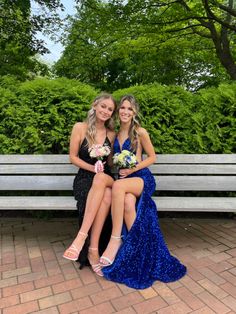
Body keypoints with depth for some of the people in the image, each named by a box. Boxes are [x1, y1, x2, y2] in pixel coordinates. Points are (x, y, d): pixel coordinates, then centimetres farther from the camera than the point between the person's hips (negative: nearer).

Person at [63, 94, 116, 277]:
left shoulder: (111, 134, 10)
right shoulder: (80, 128, 1)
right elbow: (73, 157, 0)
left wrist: (100, 171, -7)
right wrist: (92, 168, -14)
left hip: (105, 178, 2)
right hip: (85, 178, -2)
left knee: (101, 179, -38)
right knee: (105, 196, -36)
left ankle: (82, 235, -35)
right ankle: (93, 249, -28)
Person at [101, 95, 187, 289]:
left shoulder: (140, 132, -2)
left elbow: (152, 157, 2)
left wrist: (132, 169, -10)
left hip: (142, 178, -3)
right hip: (122, 179, 3)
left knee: (118, 186, -37)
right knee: (128, 203, -33)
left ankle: (116, 239, -27)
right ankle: (137, 249, -27)